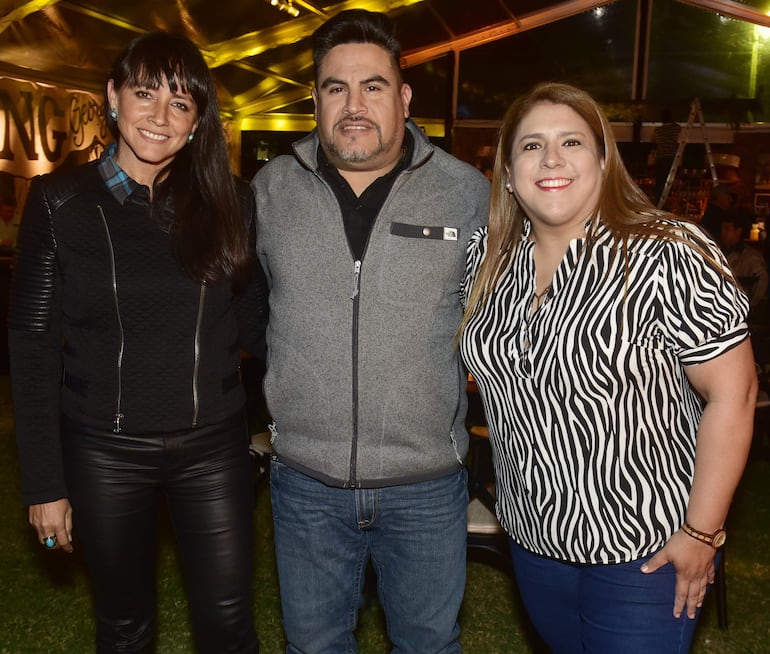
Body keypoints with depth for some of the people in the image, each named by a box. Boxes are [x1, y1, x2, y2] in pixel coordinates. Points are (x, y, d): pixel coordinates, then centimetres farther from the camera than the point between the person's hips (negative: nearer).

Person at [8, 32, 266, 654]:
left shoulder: (229, 201, 0)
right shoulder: (60, 201, -4)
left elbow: (250, 323, 7)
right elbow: (33, 346, -3)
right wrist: (44, 484, -5)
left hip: (213, 446, 1)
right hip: (104, 451, -1)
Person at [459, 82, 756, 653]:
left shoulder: (669, 257, -18)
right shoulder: (488, 257, -2)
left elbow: (732, 393, -17)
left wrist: (702, 533, -15)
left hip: (644, 548, -5)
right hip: (532, 537, 5)